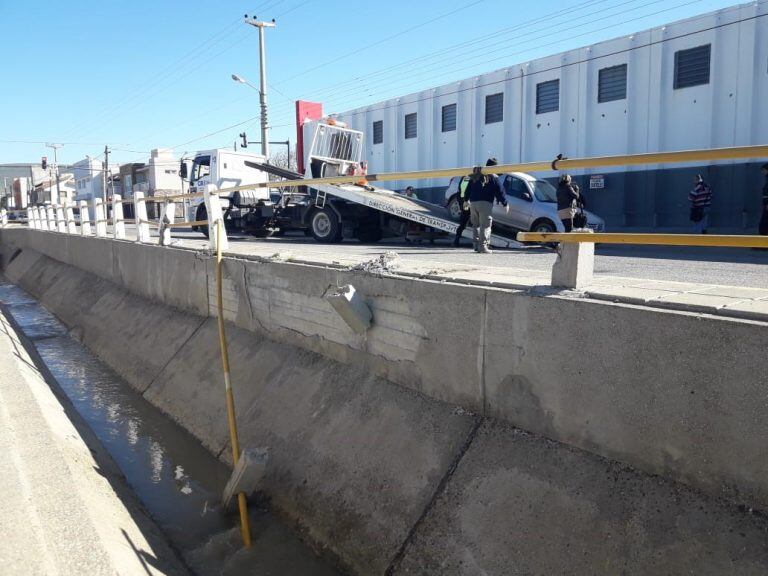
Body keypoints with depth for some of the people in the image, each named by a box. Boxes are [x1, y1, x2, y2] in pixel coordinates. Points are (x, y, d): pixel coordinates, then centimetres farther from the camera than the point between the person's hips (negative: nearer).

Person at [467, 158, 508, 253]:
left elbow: (468, 189, 21)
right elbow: (499, 192, 1)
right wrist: (505, 204, 11)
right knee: (485, 226, -6)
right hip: (485, 203, -6)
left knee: (476, 225, 15)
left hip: (473, 203, 6)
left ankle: (476, 245, 15)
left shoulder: (475, 175, 17)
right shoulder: (493, 177, 1)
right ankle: (483, 246, -12)